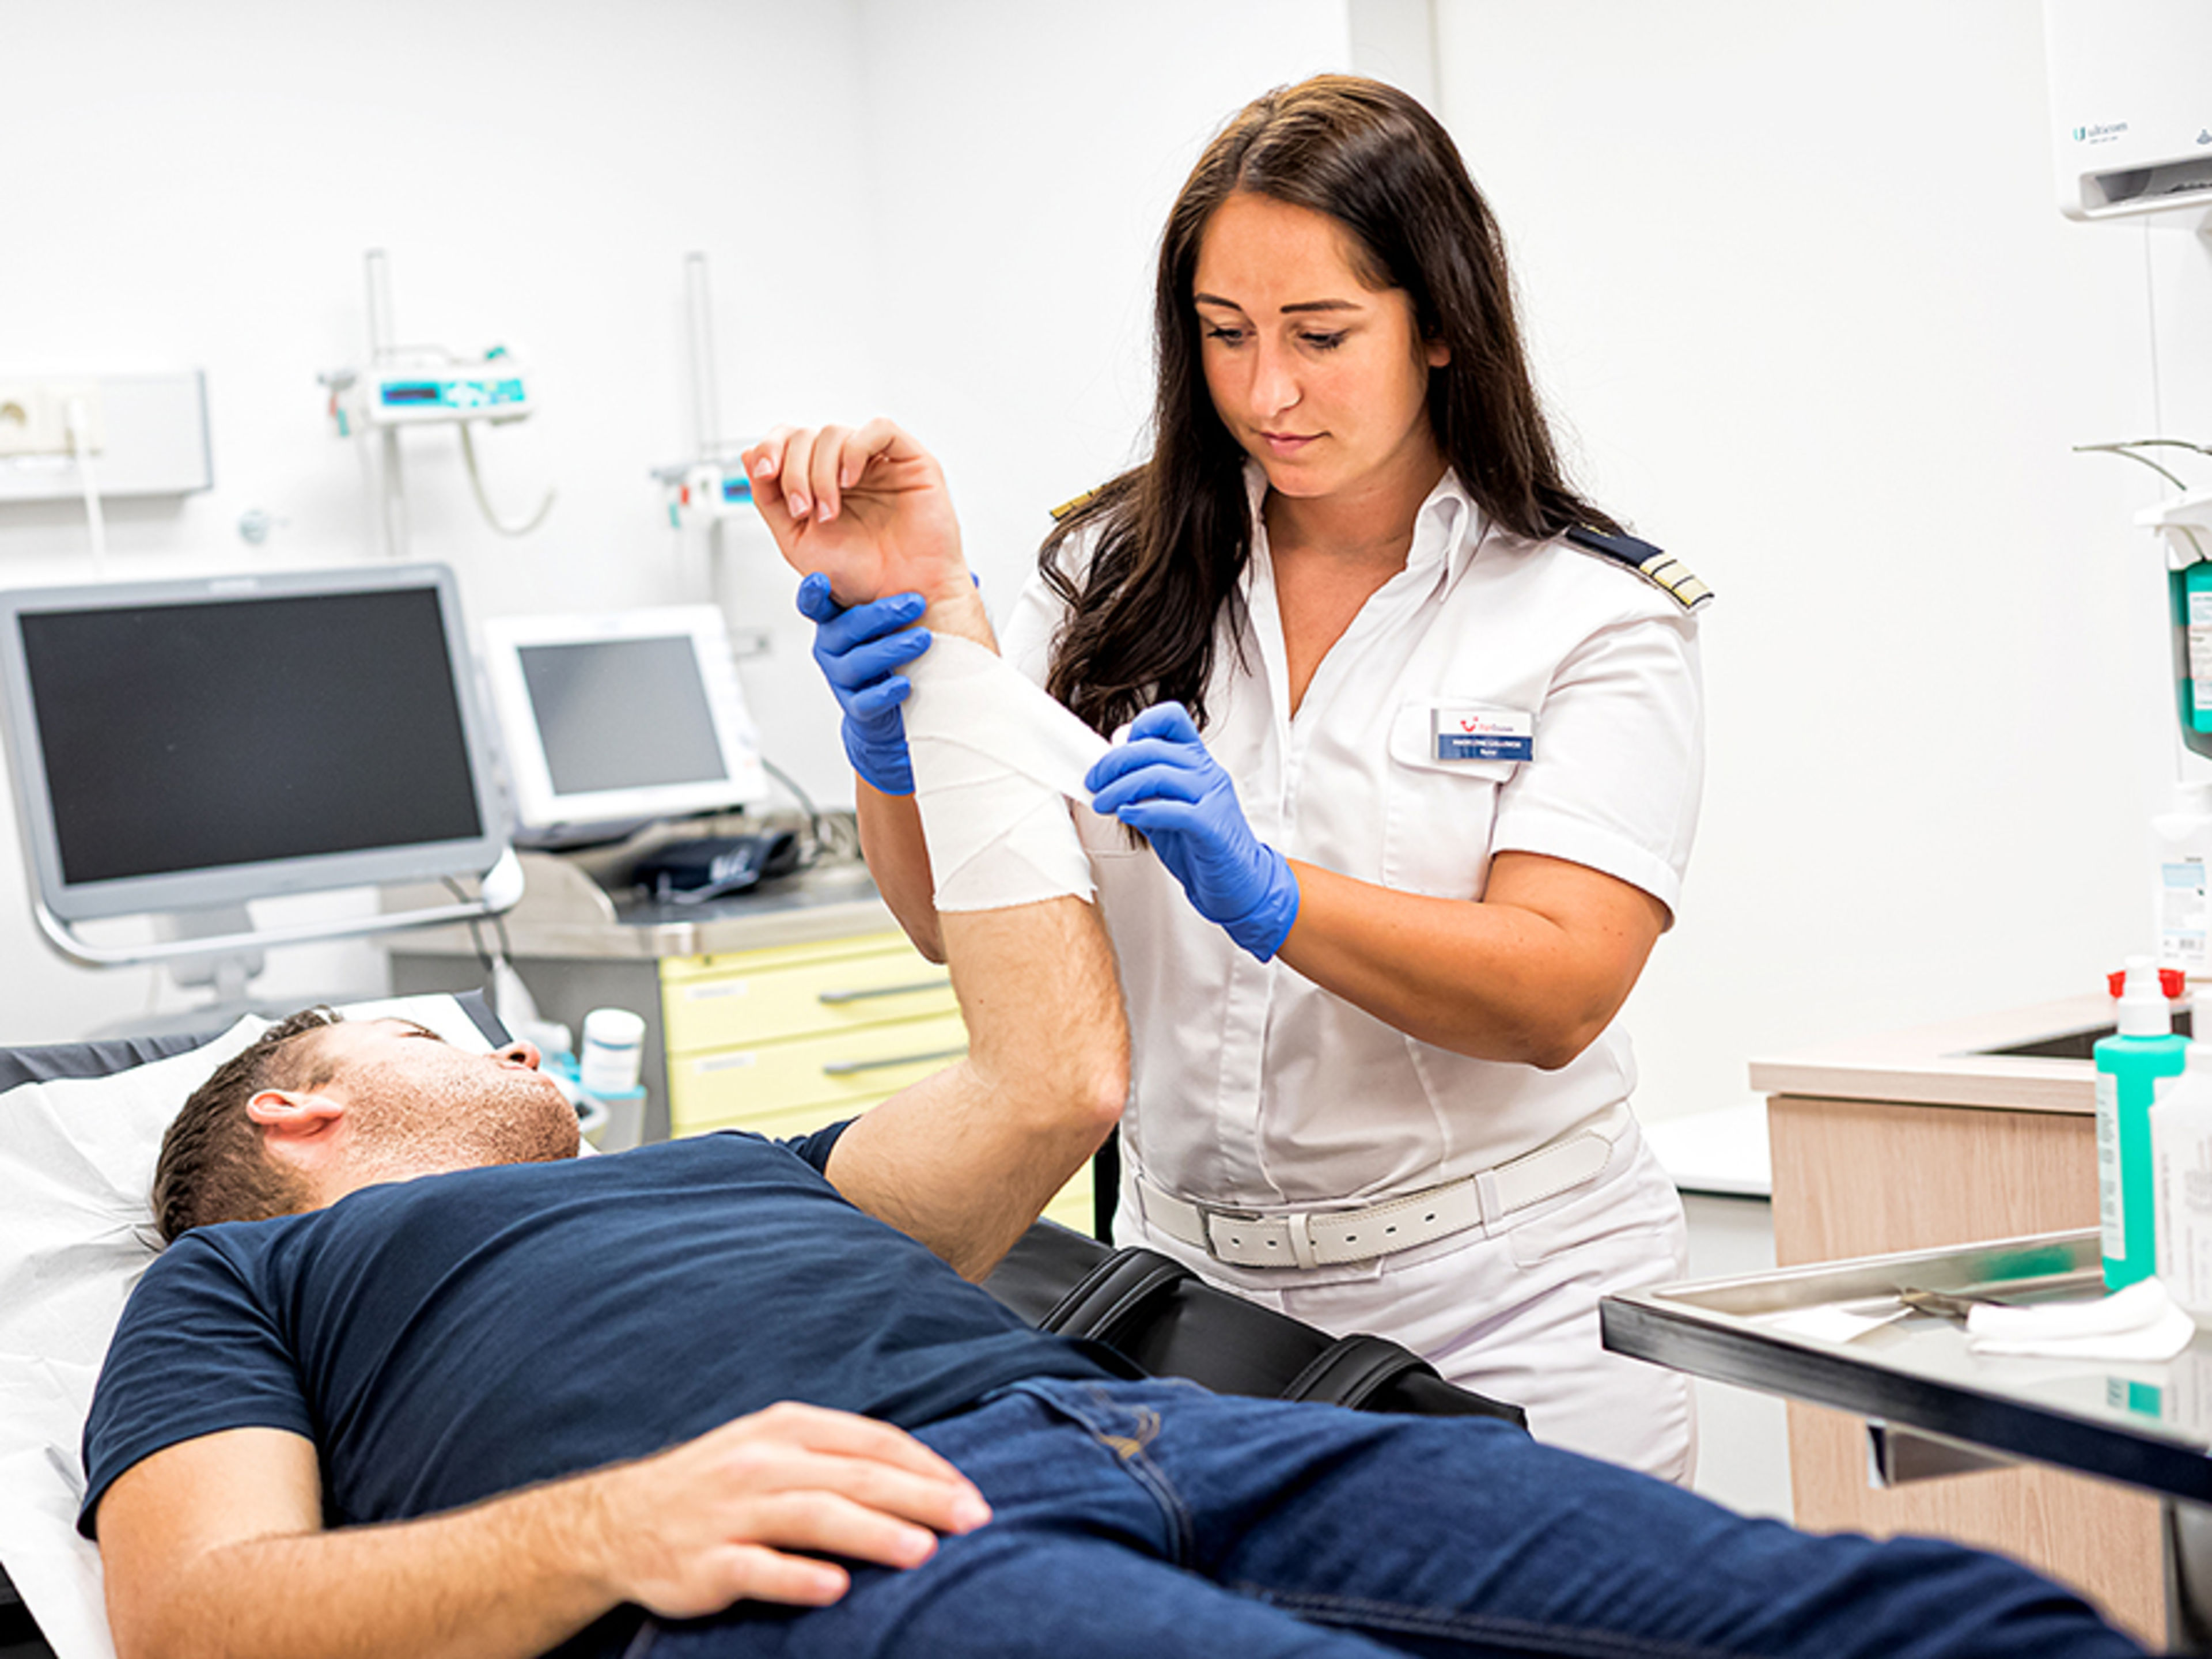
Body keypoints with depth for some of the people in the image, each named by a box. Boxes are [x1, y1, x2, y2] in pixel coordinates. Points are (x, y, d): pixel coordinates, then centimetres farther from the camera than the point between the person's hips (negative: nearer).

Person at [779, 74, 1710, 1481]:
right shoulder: (1120, 574, 5)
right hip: (1194, 1296, 2)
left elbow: (1558, 995, -14)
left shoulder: (1593, 614, -4)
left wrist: (1267, 896, -29)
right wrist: (898, 751, -22)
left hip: (1500, 1315, -2)